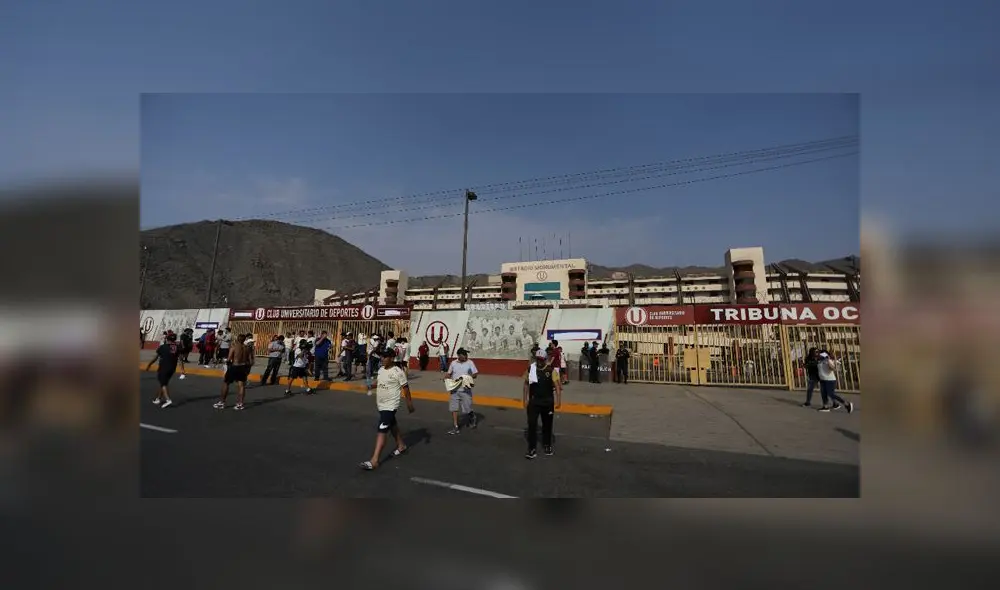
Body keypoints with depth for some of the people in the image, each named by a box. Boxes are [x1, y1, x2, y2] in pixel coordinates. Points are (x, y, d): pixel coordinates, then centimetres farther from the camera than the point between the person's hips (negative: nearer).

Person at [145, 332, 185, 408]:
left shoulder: (163, 347, -6)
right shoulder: (178, 347, 2)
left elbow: (155, 357, -3)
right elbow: (180, 358, -3)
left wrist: (149, 365, 10)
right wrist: (182, 369, -1)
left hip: (163, 368, -4)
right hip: (172, 368, 4)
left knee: (163, 384, -3)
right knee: (164, 382, 20)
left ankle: (168, 400, -18)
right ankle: (159, 399, 30)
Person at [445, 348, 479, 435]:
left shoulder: (470, 363, -1)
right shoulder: (453, 363, 5)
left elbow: (475, 374, 0)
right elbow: (449, 374, 16)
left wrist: (469, 377, -18)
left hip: (465, 390, -2)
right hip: (455, 389, 3)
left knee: (466, 409, 1)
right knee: (454, 408, 2)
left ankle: (472, 416, 34)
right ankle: (455, 427, 10)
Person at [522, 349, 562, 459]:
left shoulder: (551, 370, -8)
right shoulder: (530, 369, -2)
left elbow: (557, 386, -9)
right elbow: (526, 385, 6)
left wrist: (558, 400, -16)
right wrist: (525, 399, 4)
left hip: (548, 401, 0)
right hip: (533, 401, 1)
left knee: (547, 424, 14)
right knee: (532, 424, -4)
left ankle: (547, 445, 32)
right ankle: (532, 449, 4)